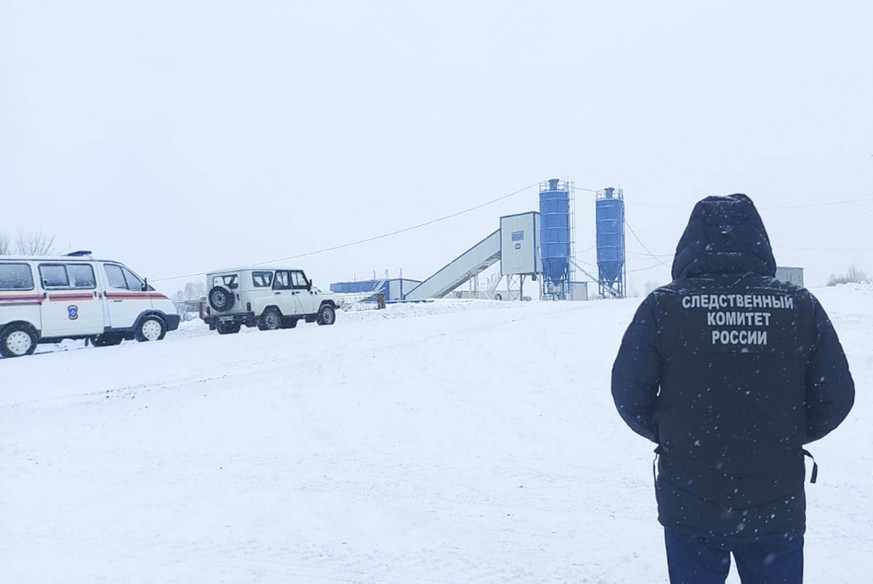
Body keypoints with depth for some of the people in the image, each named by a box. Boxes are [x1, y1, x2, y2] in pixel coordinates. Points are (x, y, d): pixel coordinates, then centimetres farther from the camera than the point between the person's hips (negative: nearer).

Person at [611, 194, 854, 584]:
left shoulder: (662, 307, -11)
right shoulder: (801, 307, -7)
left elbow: (630, 393, -8)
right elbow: (835, 397, -2)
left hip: (691, 505, -1)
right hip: (777, 507, 1)